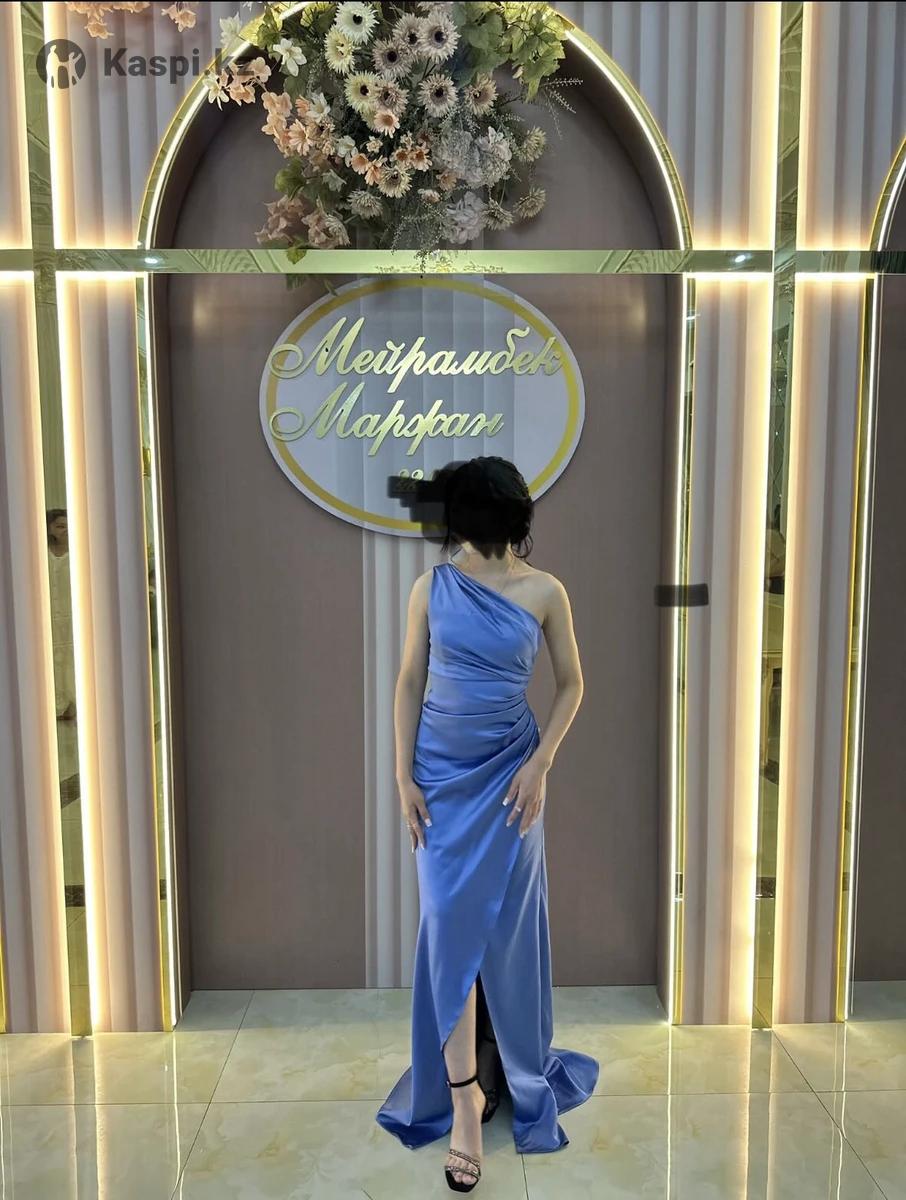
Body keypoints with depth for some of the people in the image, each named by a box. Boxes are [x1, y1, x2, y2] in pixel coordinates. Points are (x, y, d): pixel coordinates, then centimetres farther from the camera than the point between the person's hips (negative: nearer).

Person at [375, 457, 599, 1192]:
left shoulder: (544, 592, -5)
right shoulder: (430, 589, -2)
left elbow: (571, 682, 2)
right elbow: (409, 684, 1)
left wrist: (541, 763, -8)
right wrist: (404, 776, -3)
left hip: (510, 771, 0)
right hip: (441, 774, 1)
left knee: (506, 925, 10)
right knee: (450, 923, 1)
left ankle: (510, 1063, 35)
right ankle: (464, 1093, 12)